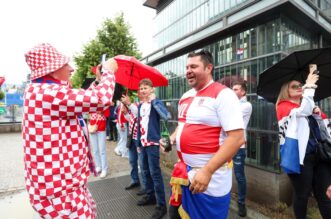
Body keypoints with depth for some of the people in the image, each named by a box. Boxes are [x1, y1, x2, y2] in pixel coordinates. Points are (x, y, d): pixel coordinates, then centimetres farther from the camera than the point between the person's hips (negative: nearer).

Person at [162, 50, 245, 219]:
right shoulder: (185, 97, 8)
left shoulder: (222, 94, -15)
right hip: (183, 171, 7)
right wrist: (171, 139, 1)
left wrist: (207, 171, -24)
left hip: (210, 177, -7)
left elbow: (237, 138, -21)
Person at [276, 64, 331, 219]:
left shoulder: (308, 105, 19)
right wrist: (309, 86, -15)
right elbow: (304, 111, -22)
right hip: (299, 156, -6)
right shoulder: (283, 106, -3)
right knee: (302, 195, 6)